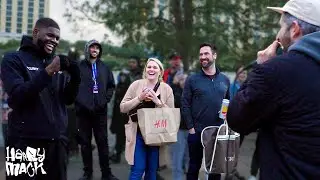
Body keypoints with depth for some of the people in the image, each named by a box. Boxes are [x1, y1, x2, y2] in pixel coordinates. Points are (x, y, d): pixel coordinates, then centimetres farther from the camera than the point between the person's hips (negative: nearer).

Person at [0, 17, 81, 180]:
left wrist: (74, 78, -9)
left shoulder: (58, 63, 14)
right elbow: (17, 95, -15)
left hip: (57, 140, 5)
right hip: (25, 141, -5)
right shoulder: (13, 60, -1)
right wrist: (48, 71, -22)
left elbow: (68, 99, 10)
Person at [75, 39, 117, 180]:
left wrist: (106, 99, 3)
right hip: (83, 110, -2)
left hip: (100, 110, 2)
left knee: (103, 142, 4)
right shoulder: (79, 66, 1)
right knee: (85, 142, 7)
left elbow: (111, 85, 15)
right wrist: (79, 101, -10)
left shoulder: (104, 67, 11)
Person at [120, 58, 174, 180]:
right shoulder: (136, 85, -1)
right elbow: (123, 108, -2)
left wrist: (158, 102, -15)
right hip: (138, 134, -1)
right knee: (137, 170, -4)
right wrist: (139, 98, -14)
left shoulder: (166, 89, 2)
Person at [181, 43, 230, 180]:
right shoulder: (192, 79, -3)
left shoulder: (225, 80, 6)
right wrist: (190, 127, -10)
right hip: (197, 132, -2)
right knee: (194, 166, 11)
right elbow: (185, 105, -5)